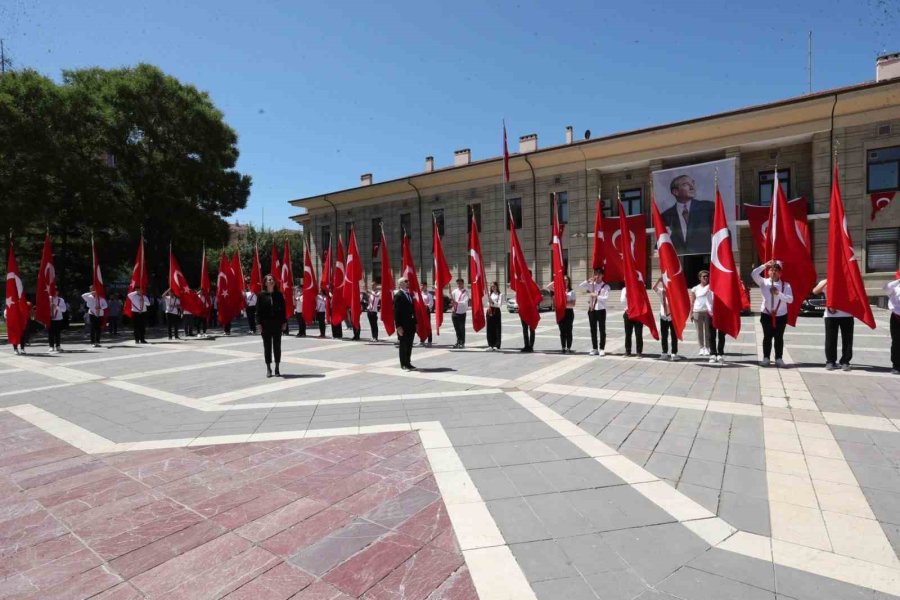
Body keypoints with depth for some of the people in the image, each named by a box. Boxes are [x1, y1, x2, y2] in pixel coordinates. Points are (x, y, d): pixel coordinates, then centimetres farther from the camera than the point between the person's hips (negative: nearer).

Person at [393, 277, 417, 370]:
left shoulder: (410, 294, 14)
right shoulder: (398, 295, -9)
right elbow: (396, 312, -13)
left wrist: (415, 322, 11)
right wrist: (398, 326, -18)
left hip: (411, 324, 7)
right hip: (403, 325, -7)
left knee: (409, 345, 12)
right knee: (403, 345, 3)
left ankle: (408, 363, 21)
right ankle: (403, 364, 13)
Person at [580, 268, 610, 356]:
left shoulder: (606, 286, -2)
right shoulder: (591, 285, 7)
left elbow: (606, 298, -13)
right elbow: (580, 286, -3)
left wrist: (596, 296, -20)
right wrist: (588, 280, -10)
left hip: (601, 310, -3)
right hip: (591, 310, 3)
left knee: (602, 330, 2)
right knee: (593, 330, 9)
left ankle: (602, 349, 9)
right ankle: (594, 349, 18)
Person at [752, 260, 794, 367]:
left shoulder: (786, 285, -1)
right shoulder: (763, 282, 0)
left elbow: (790, 299, -10)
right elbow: (753, 274, -16)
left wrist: (778, 293, -23)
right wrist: (765, 265, -19)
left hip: (781, 316, 0)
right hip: (766, 315, 0)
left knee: (779, 338, 6)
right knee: (767, 337, 5)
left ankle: (778, 358, 14)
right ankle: (766, 358, 11)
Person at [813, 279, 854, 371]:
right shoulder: (825, 282, 7)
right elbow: (815, 291, -10)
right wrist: (826, 282, -15)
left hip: (846, 315, 1)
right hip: (830, 315, -1)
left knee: (847, 339, 2)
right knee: (830, 339, 1)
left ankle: (845, 362, 10)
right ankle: (830, 361, 9)